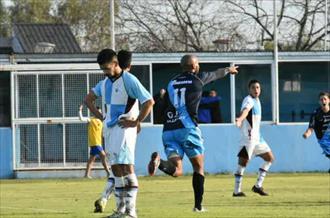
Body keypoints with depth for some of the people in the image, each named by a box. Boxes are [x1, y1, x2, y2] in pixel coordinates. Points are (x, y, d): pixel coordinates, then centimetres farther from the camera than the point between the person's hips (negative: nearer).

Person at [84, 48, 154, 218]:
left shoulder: (129, 80, -12)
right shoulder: (105, 83, 12)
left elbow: (149, 102, -15)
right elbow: (88, 99, 26)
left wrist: (136, 122, -13)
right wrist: (100, 117, 13)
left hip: (124, 128, -8)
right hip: (109, 128, 8)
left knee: (126, 166, -14)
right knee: (116, 169, 10)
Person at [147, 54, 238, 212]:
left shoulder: (172, 83, 16)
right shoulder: (197, 79, 5)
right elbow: (215, 74, 24)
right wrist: (228, 70, 45)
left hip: (169, 130, 4)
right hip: (187, 128, -4)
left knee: (176, 171, -1)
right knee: (198, 167, 12)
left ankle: (159, 162, -31)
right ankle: (198, 205, 9)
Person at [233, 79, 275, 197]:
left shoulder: (257, 101, 16)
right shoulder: (248, 100, -12)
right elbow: (245, 110, -35)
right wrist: (240, 119, -53)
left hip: (257, 137, 10)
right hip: (248, 137, -10)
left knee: (270, 158, 10)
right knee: (243, 161, -10)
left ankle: (258, 186, 13)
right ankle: (237, 191, -7)